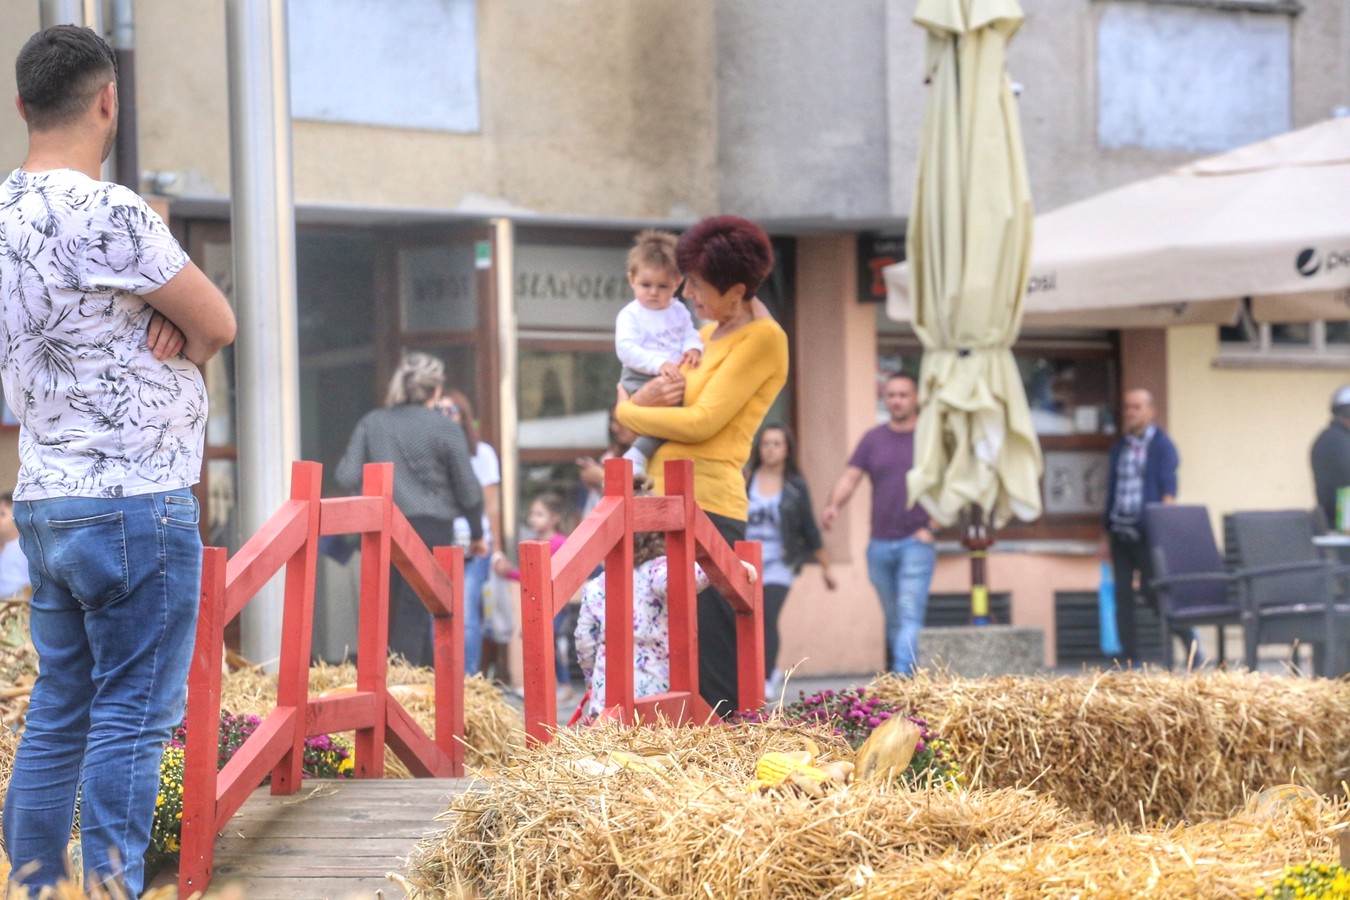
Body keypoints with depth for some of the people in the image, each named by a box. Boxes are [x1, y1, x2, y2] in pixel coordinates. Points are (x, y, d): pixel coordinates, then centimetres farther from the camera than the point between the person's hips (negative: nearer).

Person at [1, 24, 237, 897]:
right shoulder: (105, 214, -17)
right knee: (133, 720, -4)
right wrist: (182, 332, 10)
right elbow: (221, 327, -9)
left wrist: (160, 313, -2)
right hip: (135, 504, -8)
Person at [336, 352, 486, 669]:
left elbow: (347, 477, 0)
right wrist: (477, 534, 14)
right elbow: (468, 491, 0)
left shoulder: (371, 423, 6)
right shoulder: (445, 429, -3)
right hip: (430, 526, -4)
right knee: (413, 614, -4)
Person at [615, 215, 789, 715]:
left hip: (706, 505, -8)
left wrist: (629, 409, 0)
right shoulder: (708, 333, 20)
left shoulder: (762, 338, -6)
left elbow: (702, 421, -14)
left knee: (709, 661, -9)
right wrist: (646, 402, 1)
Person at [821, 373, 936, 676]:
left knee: (910, 615, -15)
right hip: (880, 543, 4)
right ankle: (901, 674, 19)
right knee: (893, 619, 10)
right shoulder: (873, 439, 10)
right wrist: (833, 505, -18)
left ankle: (902, 677, -24)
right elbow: (850, 477, 2)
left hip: (917, 541, -4)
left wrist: (932, 526, -8)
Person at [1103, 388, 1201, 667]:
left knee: (1154, 592, -7)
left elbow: (1168, 492, -8)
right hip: (1120, 533, 6)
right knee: (1122, 597, 3)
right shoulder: (1119, 448, 16)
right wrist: (1107, 533, 14)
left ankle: (1190, 640, 12)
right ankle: (1129, 660, 6)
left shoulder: (1162, 445, -1)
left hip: (1148, 534, -6)